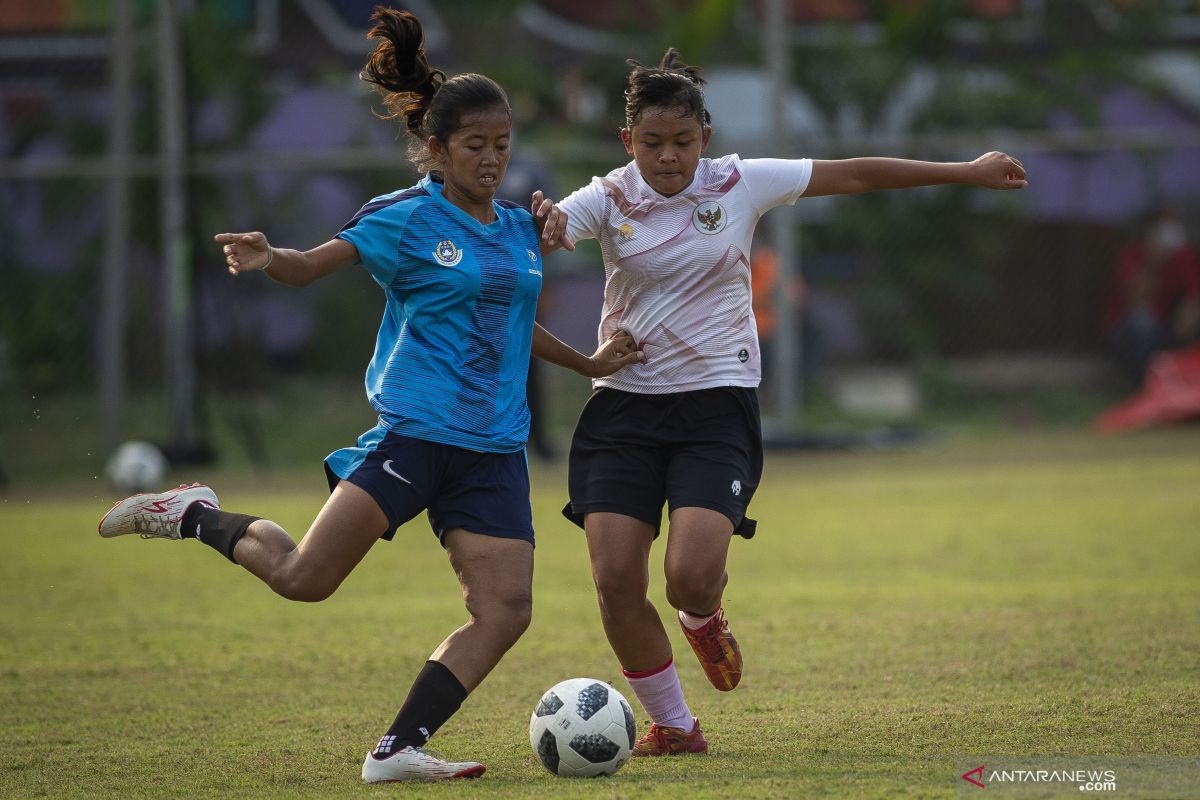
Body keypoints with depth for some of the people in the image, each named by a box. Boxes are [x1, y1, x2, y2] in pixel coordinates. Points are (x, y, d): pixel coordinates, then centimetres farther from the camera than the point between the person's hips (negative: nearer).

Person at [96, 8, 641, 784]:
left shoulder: (520, 228, 15)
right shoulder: (407, 218, -3)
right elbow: (312, 265, -6)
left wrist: (588, 363, 32)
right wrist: (265, 258, -27)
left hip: (495, 448, 6)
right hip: (415, 429, -6)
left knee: (505, 611, -8)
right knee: (304, 576, -13)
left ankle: (400, 749, -4)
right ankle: (196, 516, 14)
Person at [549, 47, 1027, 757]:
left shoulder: (741, 184, -1)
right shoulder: (608, 201, -4)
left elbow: (855, 175, 7)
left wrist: (967, 172, 13)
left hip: (718, 404, -1)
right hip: (624, 404, 1)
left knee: (692, 575, -19)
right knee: (616, 580, -10)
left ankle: (703, 616, 21)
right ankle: (673, 725, 11)